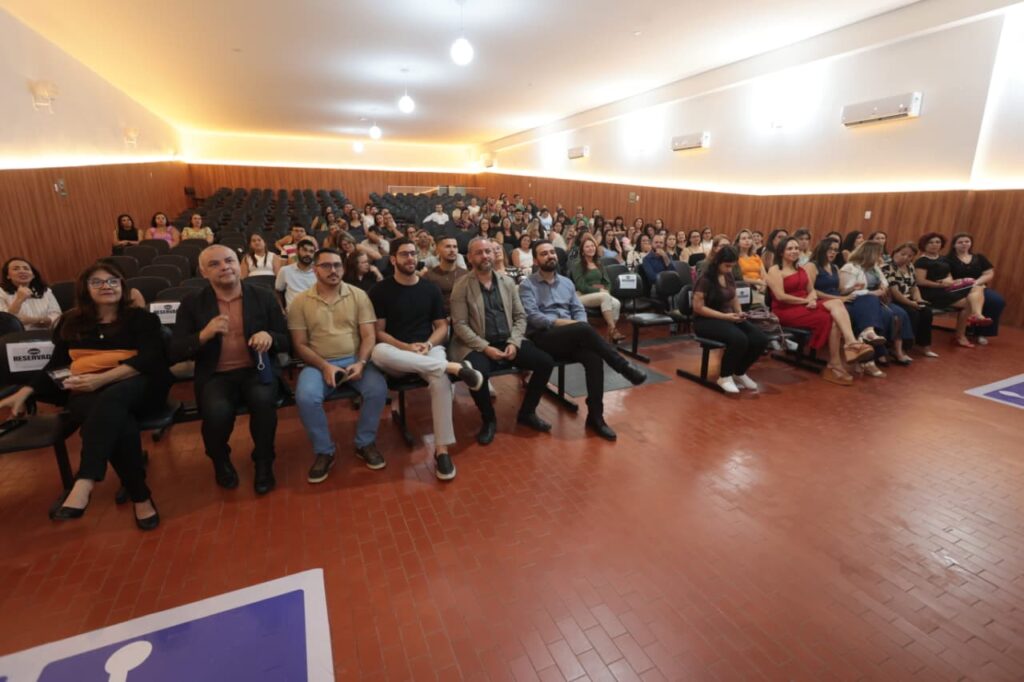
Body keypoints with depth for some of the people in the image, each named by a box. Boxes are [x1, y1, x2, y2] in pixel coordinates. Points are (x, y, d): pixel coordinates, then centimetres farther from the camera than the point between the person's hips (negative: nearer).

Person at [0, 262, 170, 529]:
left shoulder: (140, 318, 12)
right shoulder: (71, 323, 23)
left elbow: (149, 358, -4)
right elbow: (56, 365, 19)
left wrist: (102, 379, -17)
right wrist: (25, 392, 0)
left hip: (138, 385, -2)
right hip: (86, 393, 2)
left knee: (111, 401, -39)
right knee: (117, 421, -35)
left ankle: (83, 485, -48)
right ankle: (141, 496, -33)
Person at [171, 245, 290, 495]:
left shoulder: (264, 296, 4)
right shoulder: (192, 304, 5)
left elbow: (286, 342, 6)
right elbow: (175, 353, 1)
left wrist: (269, 337, -18)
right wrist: (203, 335, -18)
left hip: (256, 370, 0)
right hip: (215, 376, 0)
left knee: (263, 400, -32)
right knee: (217, 411, -30)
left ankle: (264, 462, -5)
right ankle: (220, 460, 6)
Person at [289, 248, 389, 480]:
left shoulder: (358, 295, 4)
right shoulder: (301, 302, 3)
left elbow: (369, 335, 0)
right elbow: (299, 345, 1)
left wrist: (361, 363, -17)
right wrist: (324, 366, -15)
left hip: (355, 360, 1)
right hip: (319, 363, 0)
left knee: (378, 388, -28)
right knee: (305, 397, -30)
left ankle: (365, 443, -4)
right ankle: (324, 451, -5)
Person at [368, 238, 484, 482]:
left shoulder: (430, 288, 11)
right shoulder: (380, 290, 4)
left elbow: (442, 326, 10)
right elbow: (379, 331, 0)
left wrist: (428, 344, -11)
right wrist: (406, 347, -16)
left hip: (429, 348, 1)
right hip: (395, 352, 0)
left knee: (441, 381, -34)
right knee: (378, 352, -38)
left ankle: (442, 450, -27)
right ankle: (453, 366, -35)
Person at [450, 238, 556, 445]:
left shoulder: (507, 282, 11)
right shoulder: (462, 286, -2)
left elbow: (520, 316, 9)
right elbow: (460, 325, -9)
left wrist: (514, 342, -9)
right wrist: (486, 348, -19)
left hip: (508, 341, 5)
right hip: (478, 345, -4)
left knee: (546, 362, -13)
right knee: (477, 373, -36)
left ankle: (527, 412, 10)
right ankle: (489, 420, -4)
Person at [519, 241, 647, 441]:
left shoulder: (567, 282, 21)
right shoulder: (527, 285, 4)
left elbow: (579, 310, 14)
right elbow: (531, 316, -10)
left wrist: (579, 325, -8)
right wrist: (558, 322, -21)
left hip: (572, 338, 5)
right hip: (542, 337, -5)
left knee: (594, 357, -27)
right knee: (584, 330, -33)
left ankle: (595, 416, -20)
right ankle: (625, 368, -19)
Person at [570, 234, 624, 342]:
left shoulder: (599, 265, 21)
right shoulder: (577, 265, 1)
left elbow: (607, 282, 15)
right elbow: (581, 286, -10)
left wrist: (606, 291, -9)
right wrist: (600, 290, -15)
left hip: (600, 295, 5)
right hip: (582, 296, -5)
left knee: (616, 303, -28)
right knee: (605, 296, -35)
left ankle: (612, 332, -28)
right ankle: (612, 329, -36)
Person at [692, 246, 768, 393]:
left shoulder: (729, 277, 8)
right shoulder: (705, 279, -15)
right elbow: (698, 307, -17)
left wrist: (739, 312, 0)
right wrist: (724, 316, -20)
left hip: (729, 318, 8)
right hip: (706, 321, -7)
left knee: (760, 340, -14)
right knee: (739, 339, -34)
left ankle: (739, 373, 10)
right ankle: (725, 376, -9)